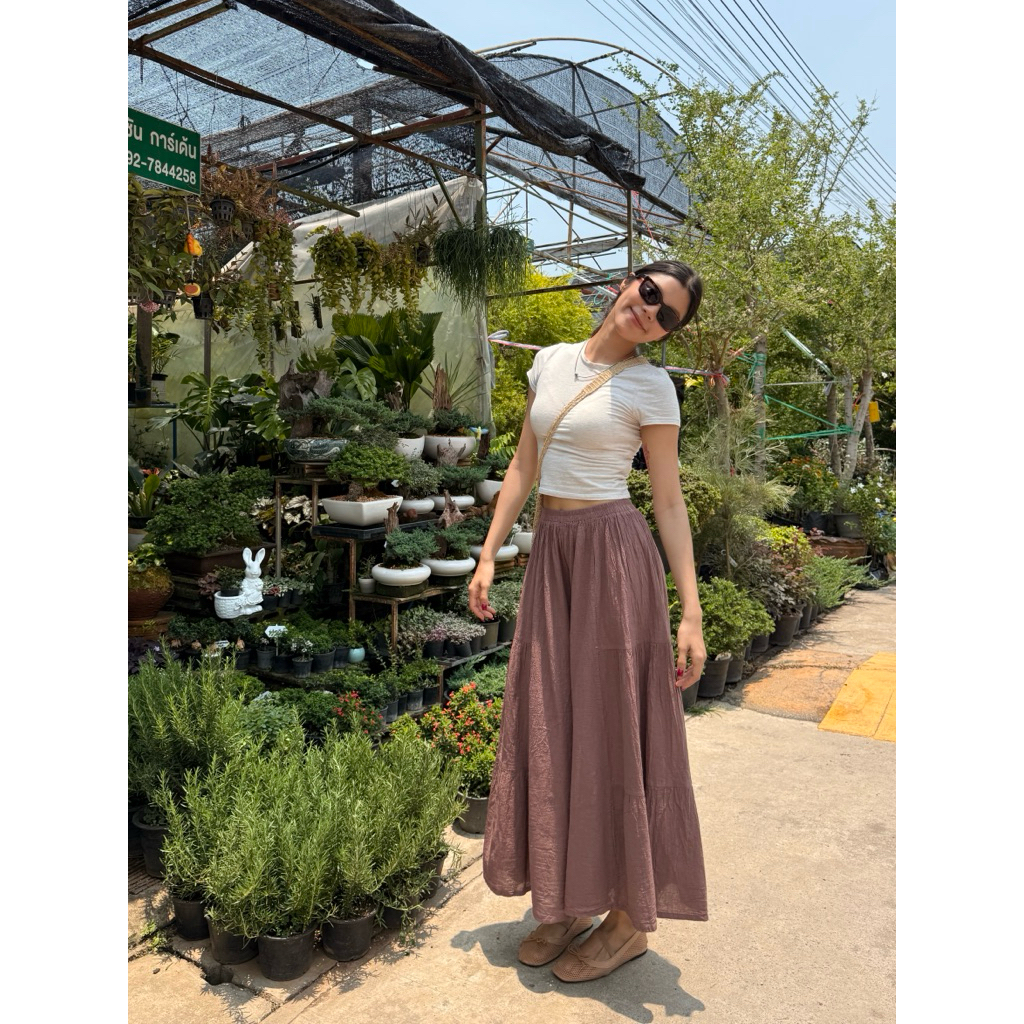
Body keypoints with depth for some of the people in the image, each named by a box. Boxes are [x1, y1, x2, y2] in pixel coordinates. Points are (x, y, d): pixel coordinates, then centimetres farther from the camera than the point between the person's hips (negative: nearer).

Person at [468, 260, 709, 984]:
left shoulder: (651, 386, -5)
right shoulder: (549, 363, 11)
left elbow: (669, 502, -6)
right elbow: (525, 468, 12)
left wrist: (691, 613, -11)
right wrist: (489, 555, 7)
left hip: (615, 555, -6)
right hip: (552, 553, 6)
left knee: (615, 729, 2)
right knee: (551, 729, 10)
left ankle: (631, 920, 20)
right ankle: (573, 899, 28)